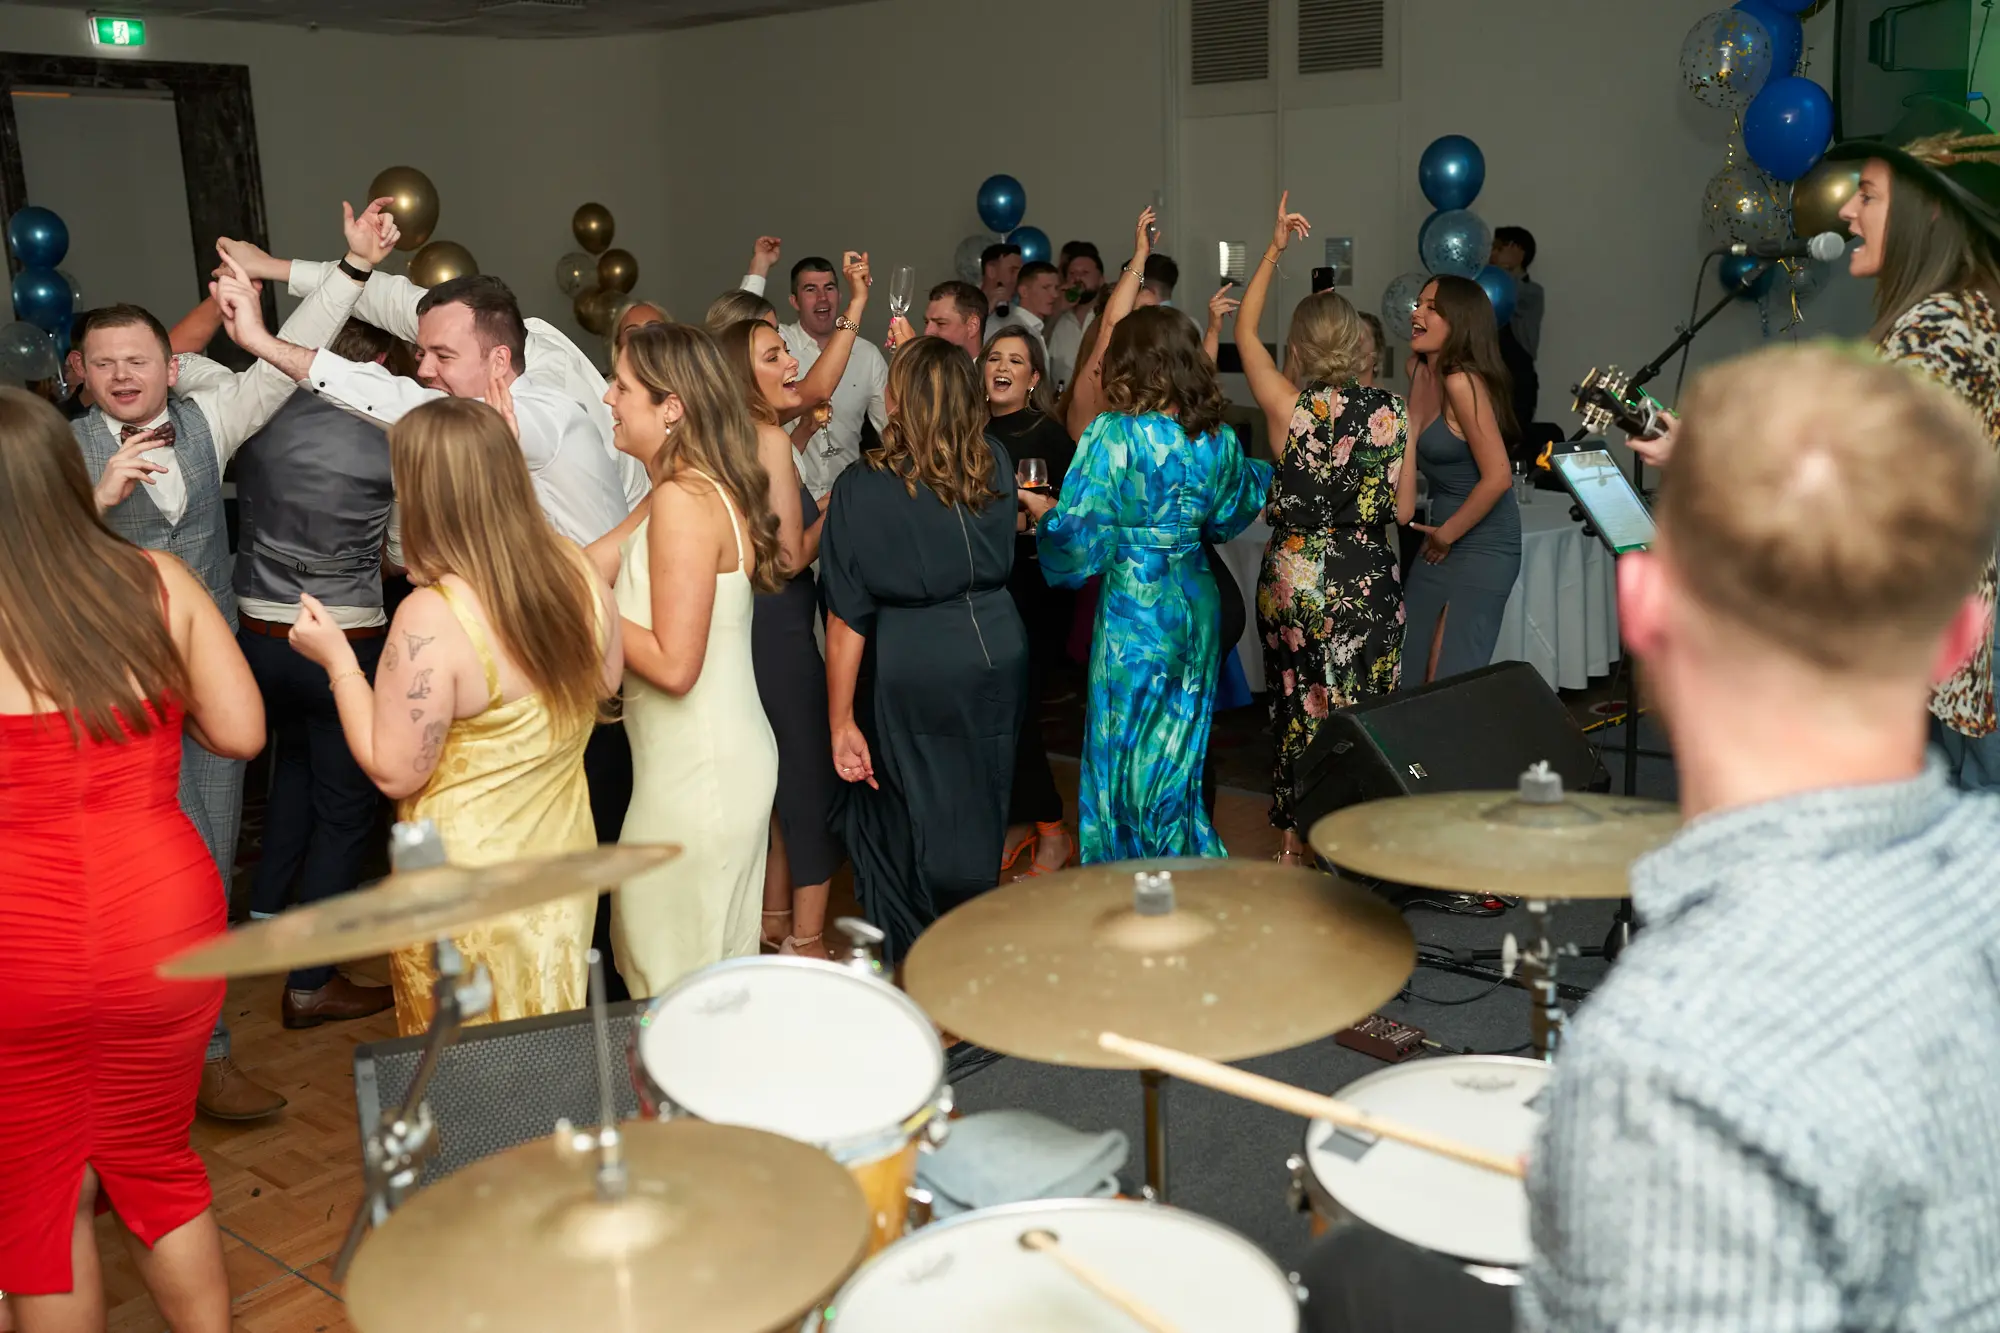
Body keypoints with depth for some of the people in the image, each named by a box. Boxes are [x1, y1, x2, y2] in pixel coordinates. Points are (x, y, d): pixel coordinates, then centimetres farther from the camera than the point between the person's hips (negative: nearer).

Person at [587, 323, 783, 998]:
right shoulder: (699, 490, 10)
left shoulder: (683, 501, -20)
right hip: (725, 758, 10)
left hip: (699, 775, -10)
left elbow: (673, 664, -24)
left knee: (674, 991, 5)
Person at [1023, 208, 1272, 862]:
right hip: (1196, 606, 7)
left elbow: (1077, 532, -16)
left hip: (1134, 608, -6)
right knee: (1177, 759, 17)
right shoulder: (1216, 439, 3)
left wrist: (1040, 508, 2)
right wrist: (1257, 471, 35)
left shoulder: (1115, 435, -15)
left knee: (1129, 761, 6)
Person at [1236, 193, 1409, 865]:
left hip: (1293, 575, 0)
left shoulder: (1290, 406, -7)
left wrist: (1273, 250, 13)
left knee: (1298, 709, 13)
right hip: (1367, 577, 0)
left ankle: (1295, 842, 23)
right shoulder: (1392, 411, -4)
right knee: (1360, 713, 8)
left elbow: (1245, 331, 9)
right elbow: (1402, 508, -1)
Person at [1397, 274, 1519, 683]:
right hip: (1441, 544, 9)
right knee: (1409, 676, 12)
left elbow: (1498, 477, -25)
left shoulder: (1461, 382, -21)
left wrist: (1447, 534, -13)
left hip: (1481, 549, -9)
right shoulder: (1422, 374, 6)